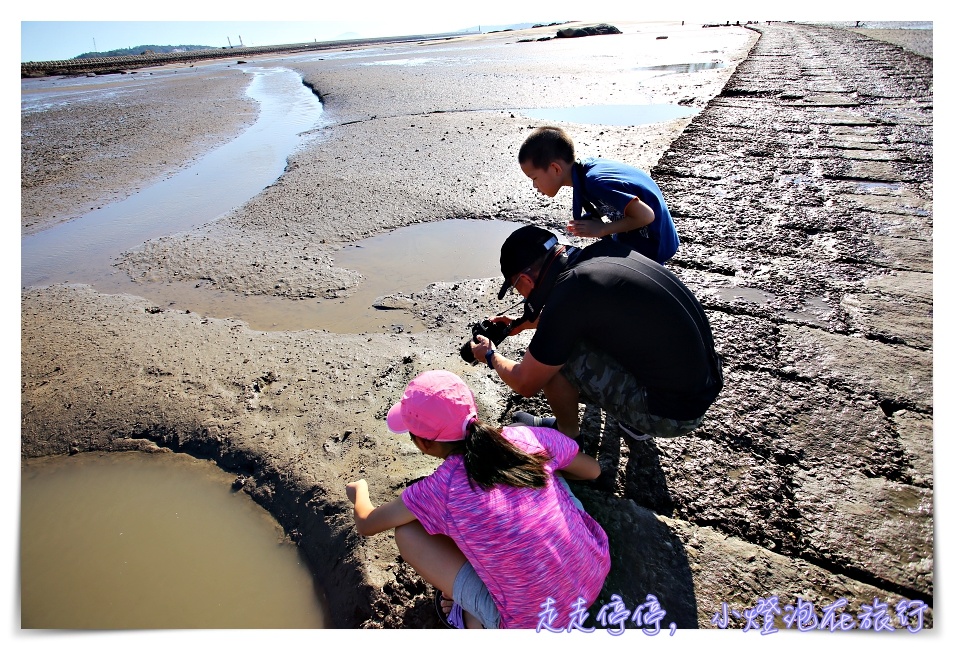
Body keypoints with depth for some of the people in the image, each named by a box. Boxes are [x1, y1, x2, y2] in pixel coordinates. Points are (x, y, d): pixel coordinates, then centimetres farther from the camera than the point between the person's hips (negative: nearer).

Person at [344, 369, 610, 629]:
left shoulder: (440, 490, -17)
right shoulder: (528, 439, -11)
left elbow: (366, 524, 3)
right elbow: (593, 470, 8)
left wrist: (359, 491, 25)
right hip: (596, 574, 4)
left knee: (406, 532, -1)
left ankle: (478, 614, 12)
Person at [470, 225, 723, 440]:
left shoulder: (569, 293, -23)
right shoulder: (604, 249, -1)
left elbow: (525, 384, -8)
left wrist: (491, 356, 11)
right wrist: (524, 323, 31)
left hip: (673, 412, -8)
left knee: (550, 359, -9)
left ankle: (569, 438, 16)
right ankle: (635, 420, 25)